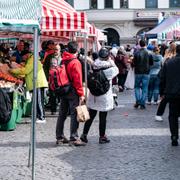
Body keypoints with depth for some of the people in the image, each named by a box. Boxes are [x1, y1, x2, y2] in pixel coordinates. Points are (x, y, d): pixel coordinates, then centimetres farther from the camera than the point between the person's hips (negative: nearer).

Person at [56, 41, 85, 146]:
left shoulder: (63, 61, 8)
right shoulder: (75, 62, -13)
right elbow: (78, 80, -16)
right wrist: (81, 94, -13)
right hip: (73, 91, -7)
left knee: (62, 114, 12)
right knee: (74, 114, -3)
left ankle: (60, 137, 18)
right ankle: (74, 138, -4)